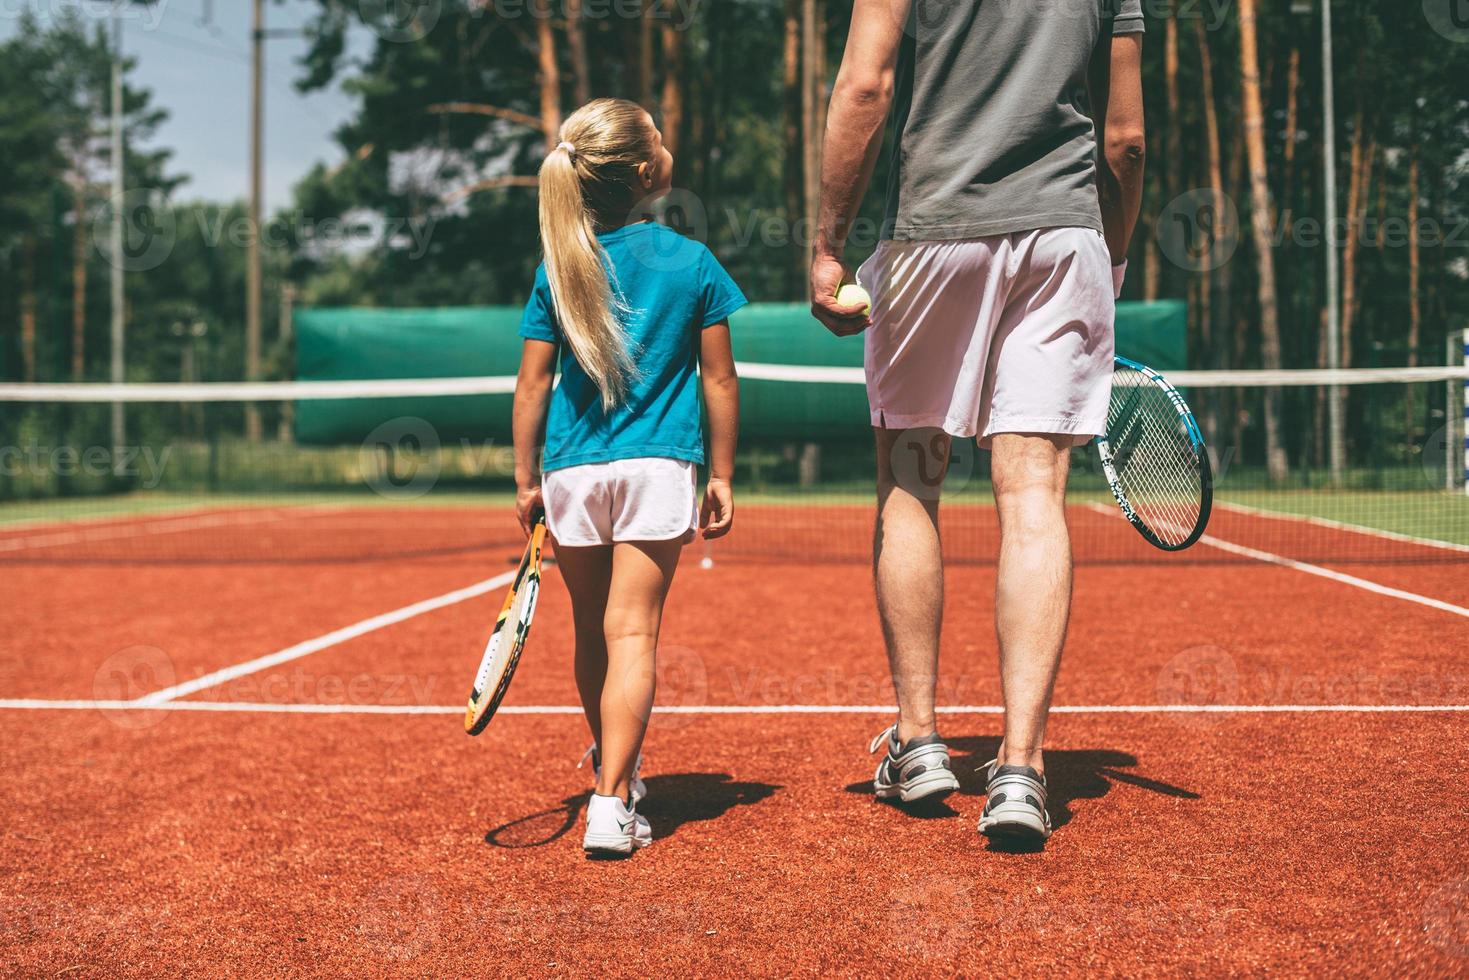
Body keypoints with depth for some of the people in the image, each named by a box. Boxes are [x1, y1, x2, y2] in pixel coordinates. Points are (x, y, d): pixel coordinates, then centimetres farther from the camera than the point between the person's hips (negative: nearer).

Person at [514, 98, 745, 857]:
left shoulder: (559, 271, 5)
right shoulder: (691, 263, 1)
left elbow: (532, 384, 4)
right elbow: (719, 379, 2)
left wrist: (526, 480, 12)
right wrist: (722, 477, 10)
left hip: (572, 473, 2)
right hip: (659, 467, -2)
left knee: (593, 632, 17)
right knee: (632, 633, -6)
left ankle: (613, 764, 34)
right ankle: (612, 802, -16)